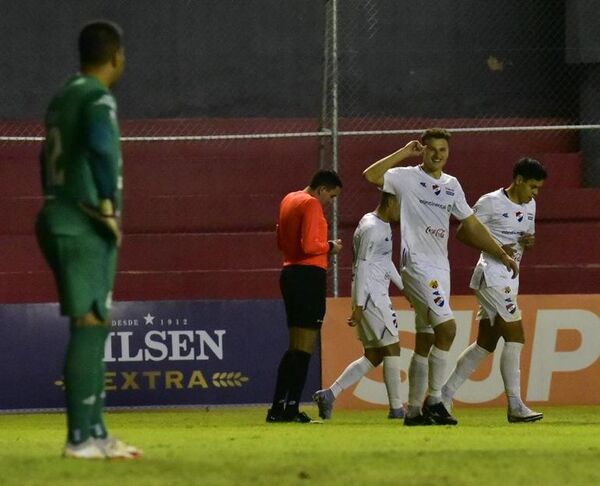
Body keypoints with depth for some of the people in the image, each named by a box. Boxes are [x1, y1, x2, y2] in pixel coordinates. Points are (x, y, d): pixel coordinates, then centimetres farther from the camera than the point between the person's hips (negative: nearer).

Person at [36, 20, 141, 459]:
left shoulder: (63, 98, 17)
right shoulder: (97, 98, -11)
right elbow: (102, 144, -30)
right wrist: (110, 206, -20)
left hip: (60, 223, 9)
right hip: (85, 228, -9)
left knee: (94, 327, 13)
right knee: (89, 326, -10)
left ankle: (95, 431, 15)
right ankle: (80, 438, -12)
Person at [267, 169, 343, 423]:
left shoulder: (289, 200, 17)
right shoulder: (311, 204, -12)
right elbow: (308, 245, -21)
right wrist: (330, 247, -5)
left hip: (290, 272, 9)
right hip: (310, 275, -9)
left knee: (295, 346, 15)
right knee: (304, 347, -7)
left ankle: (278, 408, 13)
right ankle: (291, 408, -10)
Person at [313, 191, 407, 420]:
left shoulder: (383, 226, 17)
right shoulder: (371, 228, -15)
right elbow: (362, 266, -18)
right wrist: (359, 305, -21)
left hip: (377, 295, 10)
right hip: (371, 296, -10)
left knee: (373, 356, 8)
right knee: (391, 348, -5)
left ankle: (329, 394, 5)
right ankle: (396, 408, -1)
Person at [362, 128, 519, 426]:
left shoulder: (452, 186, 16)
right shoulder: (407, 178, -3)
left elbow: (472, 226, 22)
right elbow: (371, 175, -20)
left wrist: (501, 254, 19)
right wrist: (404, 152, -13)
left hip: (440, 268, 7)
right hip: (417, 265, -7)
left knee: (425, 341, 9)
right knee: (446, 328, -19)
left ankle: (414, 411, 12)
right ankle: (433, 401, -13)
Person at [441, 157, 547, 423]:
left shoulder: (529, 206, 14)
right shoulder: (491, 202, -10)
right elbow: (462, 232, -9)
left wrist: (530, 241, 1)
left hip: (510, 279, 9)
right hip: (492, 277, -9)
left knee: (485, 343, 10)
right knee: (515, 336, -14)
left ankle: (444, 395, 17)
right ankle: (515, 406, -14)